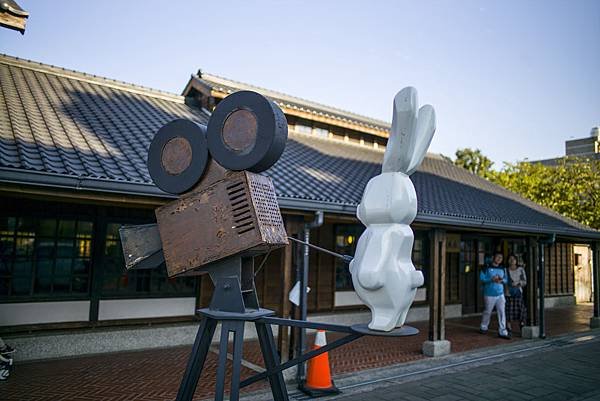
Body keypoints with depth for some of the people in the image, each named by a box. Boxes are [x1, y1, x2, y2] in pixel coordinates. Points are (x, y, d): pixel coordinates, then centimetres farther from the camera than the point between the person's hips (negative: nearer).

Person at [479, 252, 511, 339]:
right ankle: (483, 327, 28)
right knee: (487, 311, 8)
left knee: (502, 312, -2)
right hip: (489, 294, -4)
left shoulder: (502, 269, 11)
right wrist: (491, 279, -19)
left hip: (500, 294, 4)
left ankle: (502, 332, 3)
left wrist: (502, 280, -9)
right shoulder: (487, 268, -3)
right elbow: (481, 278, -8)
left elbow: (506, 279, 13)